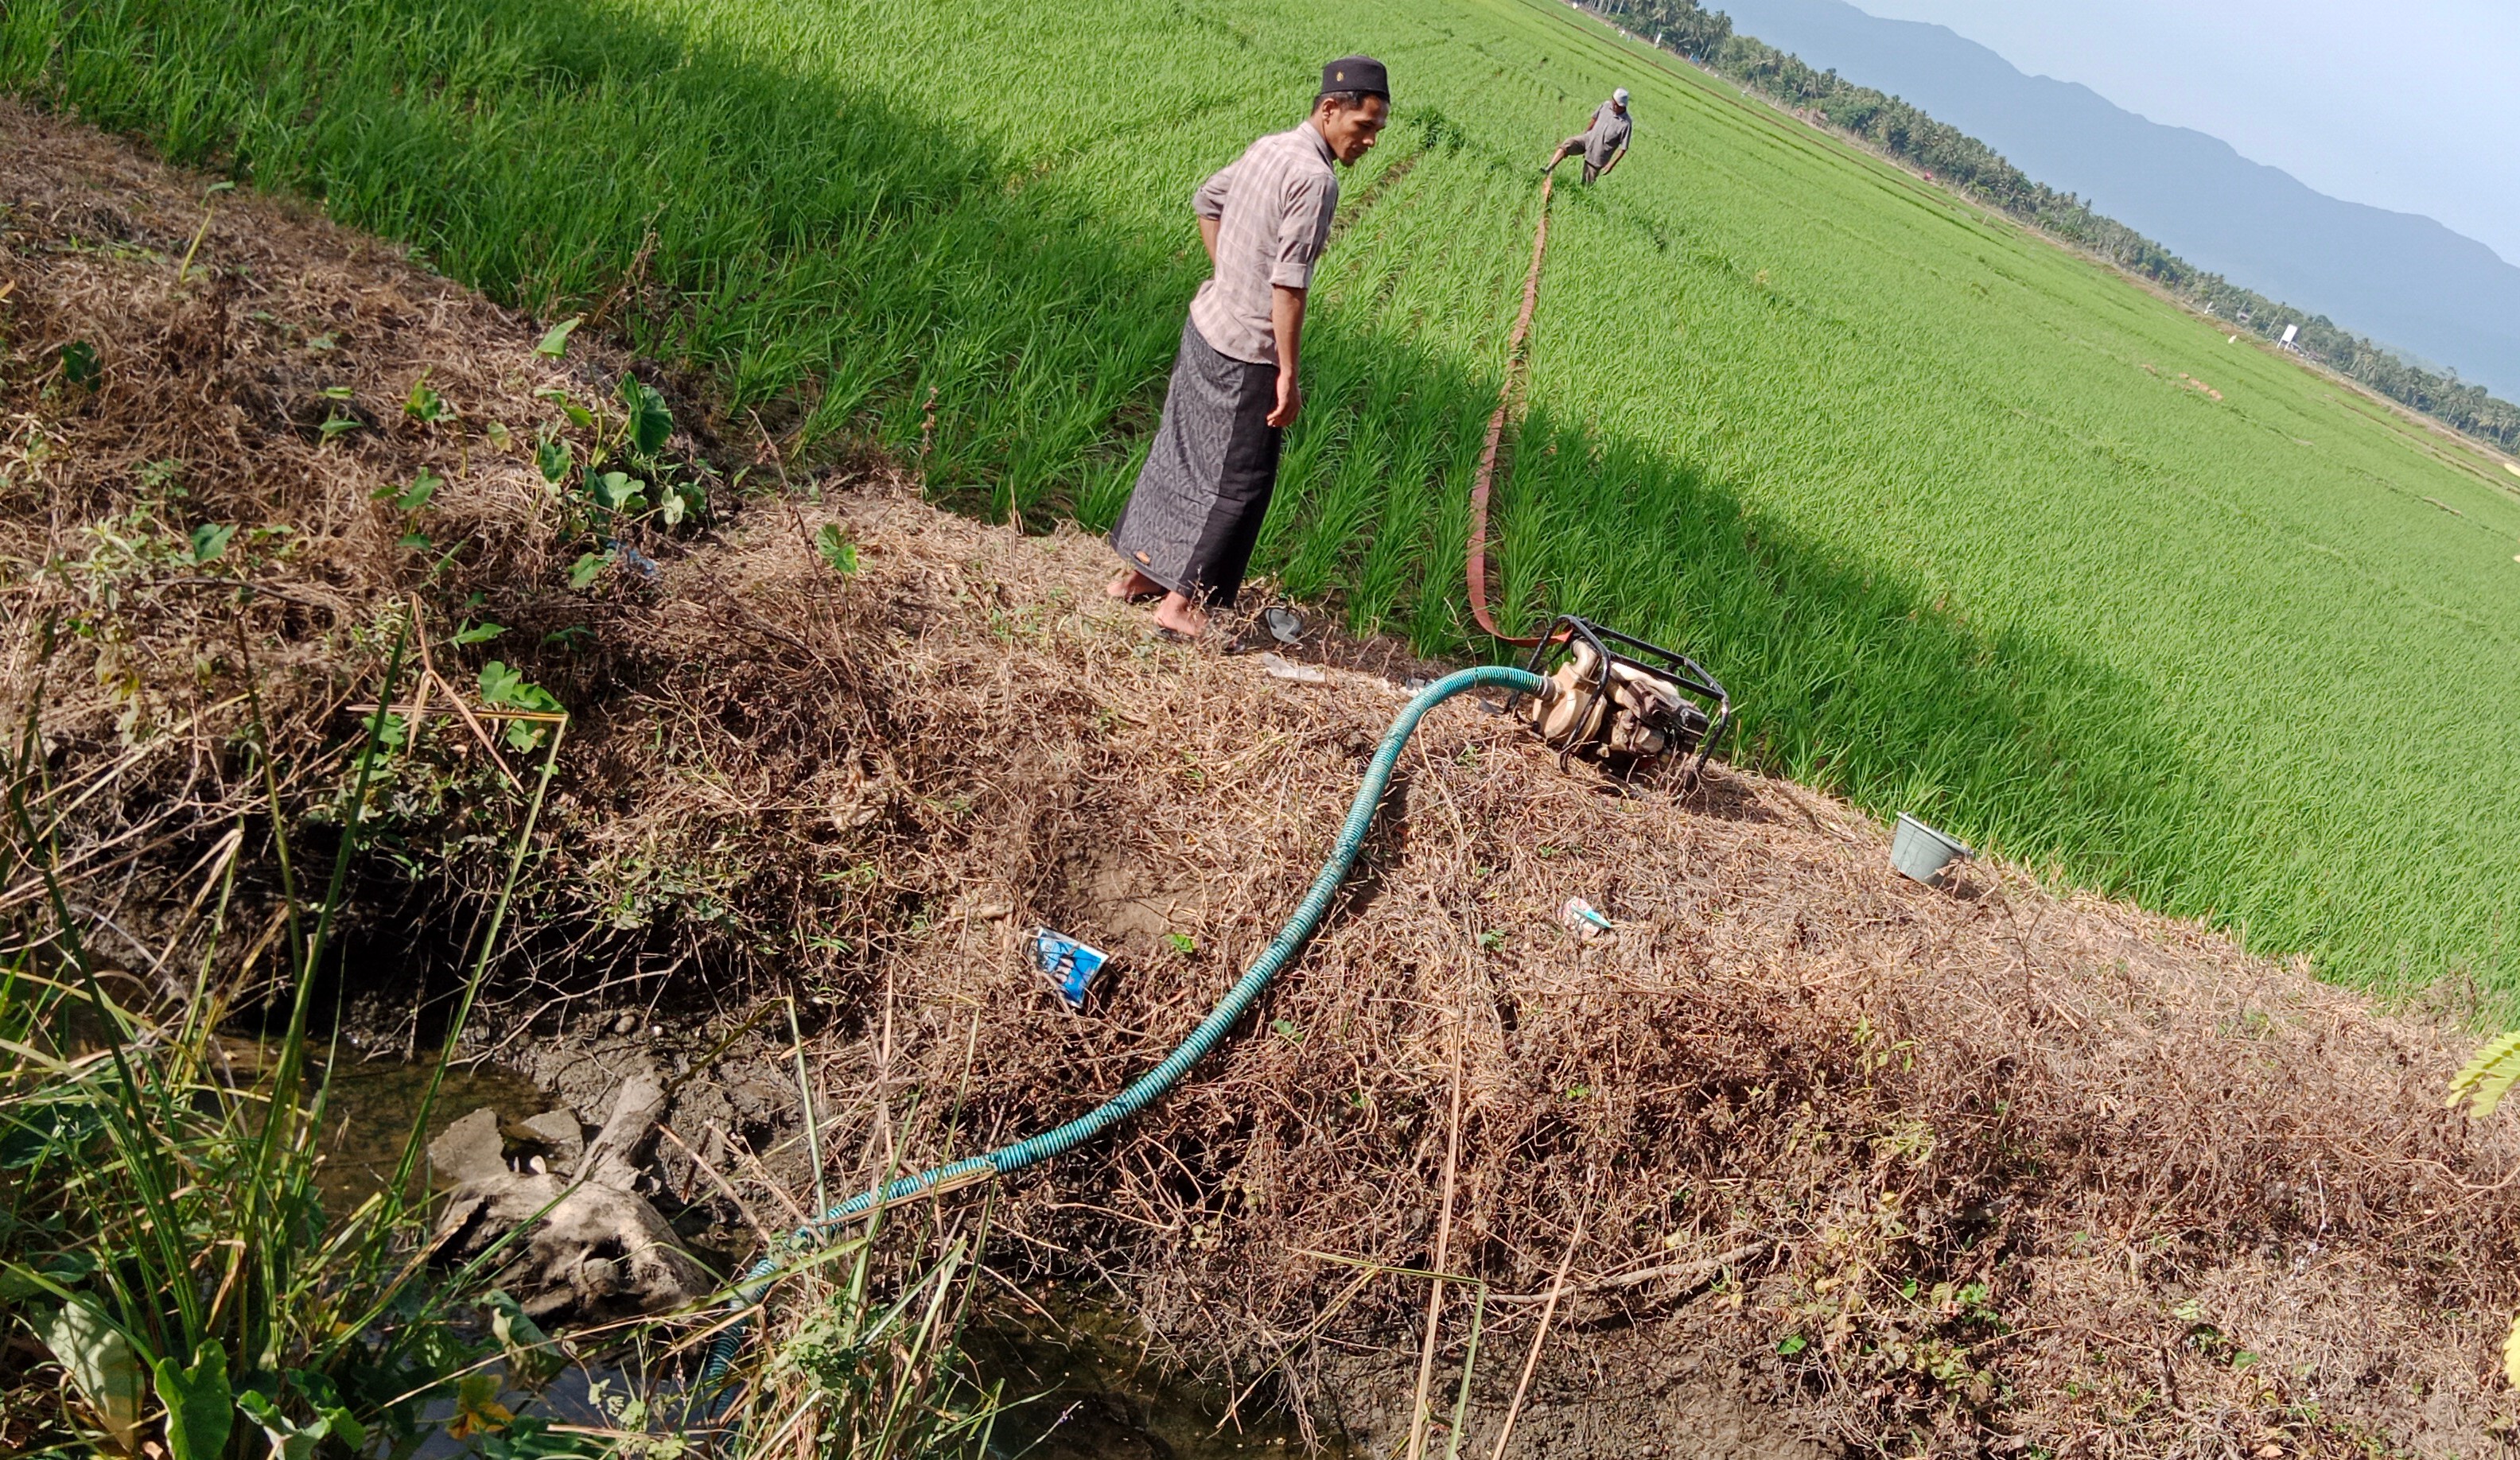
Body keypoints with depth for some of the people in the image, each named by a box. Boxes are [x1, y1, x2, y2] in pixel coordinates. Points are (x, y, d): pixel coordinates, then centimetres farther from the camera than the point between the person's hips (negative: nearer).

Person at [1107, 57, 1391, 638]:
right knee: (1240, 480, 3)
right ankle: (1182, 602, 9)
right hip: (1246, 352, -9)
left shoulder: (1268, 147, 7)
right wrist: (1288, 375, -20)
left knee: (1182, 453, 19)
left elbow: (1206, 200, 23)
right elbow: (1288, 284, -24)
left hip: (1205, 326, 9)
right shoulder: (1315, 178, -20)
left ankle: (1138, 572, 31)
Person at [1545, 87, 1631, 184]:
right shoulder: (1606, 106, -8)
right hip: (1589, 139, 4)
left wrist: (1611, 164, -17)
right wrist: (1586, 131, 25)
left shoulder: (1626, 124, -22)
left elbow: (1623, 148, -15)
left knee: (1587, 183, 1)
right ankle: (1548, 169, -29)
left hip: (1598, 155, -4)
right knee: (1567, 144, -22)